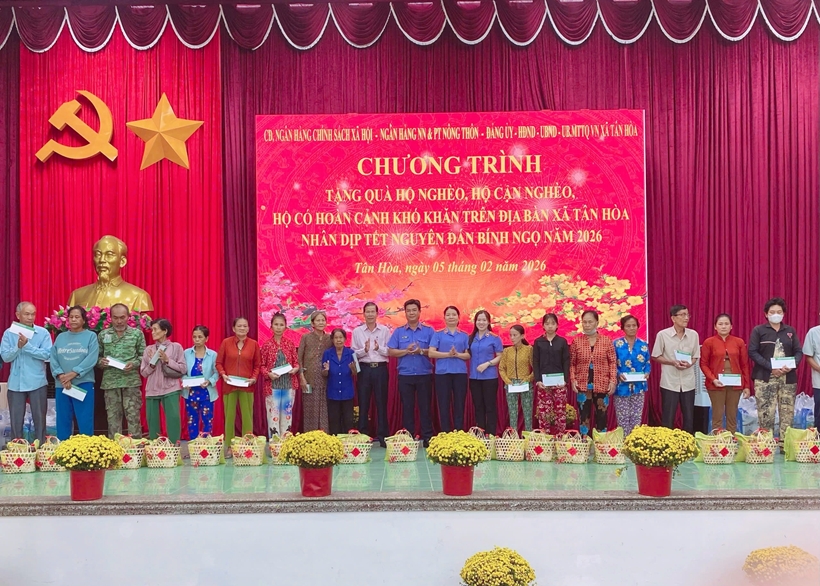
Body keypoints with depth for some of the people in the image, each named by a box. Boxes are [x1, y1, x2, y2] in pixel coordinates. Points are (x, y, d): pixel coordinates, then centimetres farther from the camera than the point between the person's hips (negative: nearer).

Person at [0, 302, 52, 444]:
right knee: (16, 420, 8)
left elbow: (47, 354, -11)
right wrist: (18, 347, -18)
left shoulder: (43, 332, -1)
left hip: (37, 382, -1)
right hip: (16, 383, 1)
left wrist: (27, 345, -19)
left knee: (39, 418, 4)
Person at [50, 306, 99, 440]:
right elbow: (53, 359, 4)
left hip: (83, 384, -3)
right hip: (61, 385, 3)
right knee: (63, 421, 7)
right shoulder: (61, 337, 12)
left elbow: (91, 359, -9)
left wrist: (73, 374, -16)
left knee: (85, 421, -3)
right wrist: (61, 375, -12)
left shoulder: (91, 336, 3)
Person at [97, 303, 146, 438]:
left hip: (131, 381, -2)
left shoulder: (137, 334, 5)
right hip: (110, 382, 2)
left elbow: (144, 356, 5)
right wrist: (101, 362, -9)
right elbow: (97, 356, 13)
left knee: (133, 416, -2)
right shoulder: (103, 335, 9)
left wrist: (134, 364, -13)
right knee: (113, 417, 6)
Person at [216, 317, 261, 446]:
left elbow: (257, 365, 7)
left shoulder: (254, 344, 2)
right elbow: (219, 363, 4)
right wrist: (223, 375, -12)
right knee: (229, 416, 5)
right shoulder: (226, 342, 0)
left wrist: (254, 378, -8)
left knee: (247, 416, 3)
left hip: (247, 386, 0)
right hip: (229, 385, 0)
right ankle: (229, 447, 12)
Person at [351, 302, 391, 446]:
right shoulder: (357, 331, 6)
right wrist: (364, 350, -16)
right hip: (364, 369, 1)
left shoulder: (385, 330, 5)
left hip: (381, 369, -1)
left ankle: (382, 436, 7)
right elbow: (353, 353, 2)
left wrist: (379, 348, -16)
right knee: (363, 403, 3)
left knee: (381, 402, 2)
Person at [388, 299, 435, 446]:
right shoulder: (398, 332, 7)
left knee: (425, 407, 1)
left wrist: (421, 351, -15)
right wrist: (406, 351, -12)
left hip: (424, 375, -1)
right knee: (407, 407, 5)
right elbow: (391, 351, 2)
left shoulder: (428, 331, 5)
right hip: (405, 375, 1)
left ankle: (428, 438, 5)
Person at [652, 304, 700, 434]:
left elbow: (696, 356, 10)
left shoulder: (693, 334, 2)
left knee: (689, 418, 9)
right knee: (668, 418, 2)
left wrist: (689, 364, -12)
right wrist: (672, 362, -15)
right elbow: (656, 356, 0)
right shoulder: (663, 335, -6)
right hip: (670, 382, -3)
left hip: (688, 382, 3)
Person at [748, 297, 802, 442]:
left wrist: (792, 365, -10)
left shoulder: (790, 331, 13)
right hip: (765, 377, -3)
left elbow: (799, 351, 11)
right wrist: (771, 367, -15)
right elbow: (752, 352, -5)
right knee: (766, 413, -6)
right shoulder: (758, 330, 3)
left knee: (787, 413, 1)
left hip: (788, 378, 3)